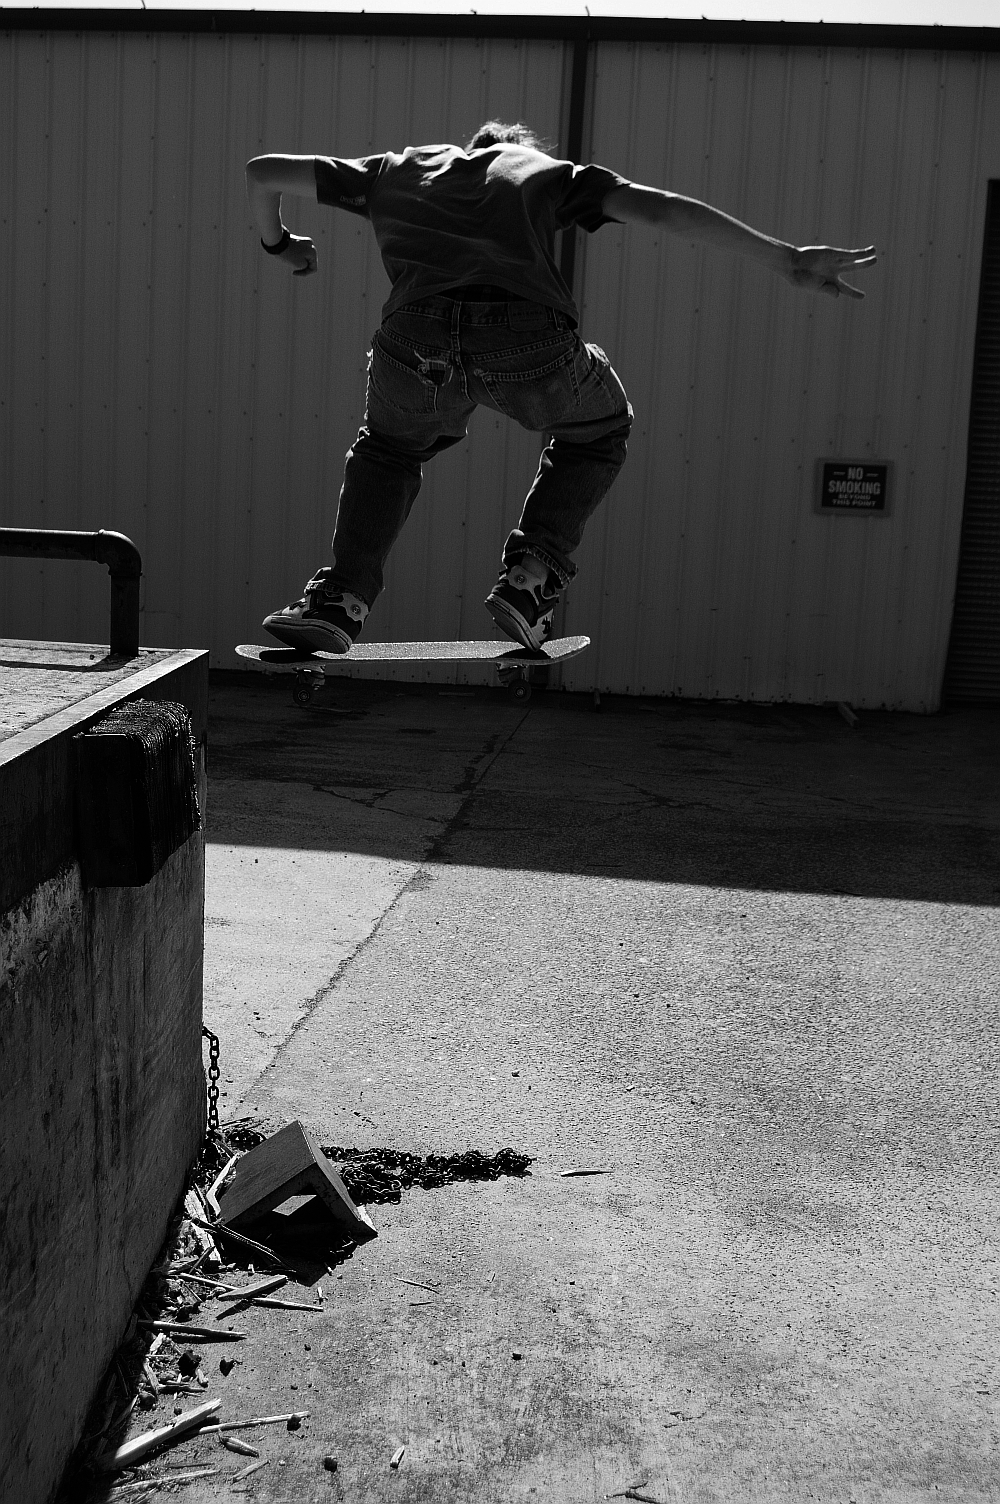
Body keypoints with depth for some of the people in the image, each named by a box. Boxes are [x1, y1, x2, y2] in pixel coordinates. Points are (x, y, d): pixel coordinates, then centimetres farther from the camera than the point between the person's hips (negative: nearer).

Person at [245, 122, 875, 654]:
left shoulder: (397, 168, 33)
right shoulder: (550, 172, 29)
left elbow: (264, 173, 38)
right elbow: (666, 209, 18)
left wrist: (278, 243, 57)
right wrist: (787, 259, 16)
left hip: (420, 340, 2)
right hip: (529, 343, -1)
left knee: (390, 450, 35)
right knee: (600, 432, 31)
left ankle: (341, 600, 21)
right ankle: (531, 578, 19)